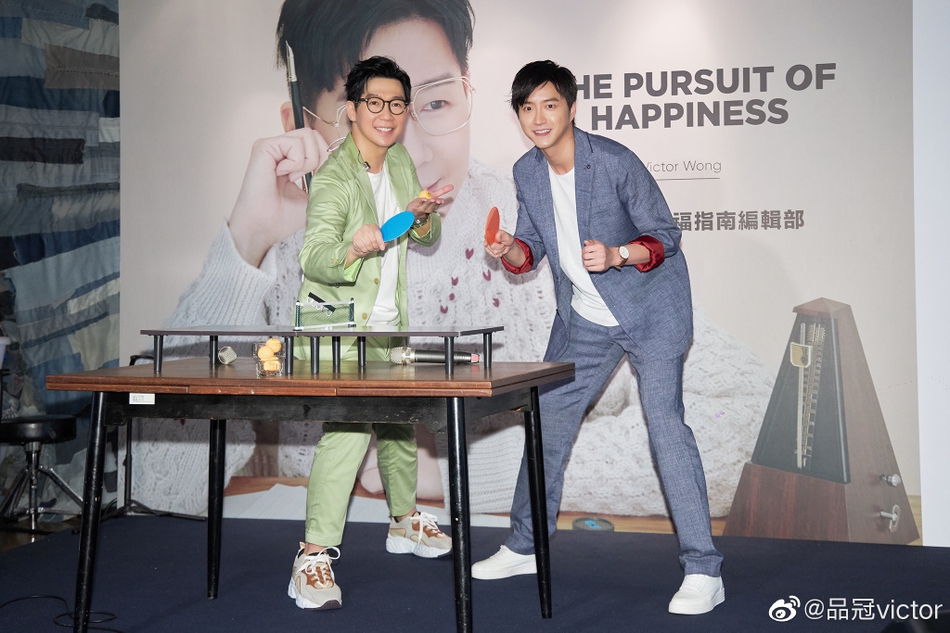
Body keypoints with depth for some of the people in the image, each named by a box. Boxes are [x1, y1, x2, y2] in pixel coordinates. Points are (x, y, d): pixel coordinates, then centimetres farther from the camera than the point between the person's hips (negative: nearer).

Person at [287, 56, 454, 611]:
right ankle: (315, 555, -22)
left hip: (388, 323, 8)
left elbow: (427, 240, 13)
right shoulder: (334, 177, -20)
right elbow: (313, 257, -30)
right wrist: (349, 250, -51)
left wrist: (423, 215, -9)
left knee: (399, 418, 20)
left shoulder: (400, 160, 5)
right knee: (349, 424, -24)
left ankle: (405, 519, 43)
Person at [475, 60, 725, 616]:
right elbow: (533, 247, 8)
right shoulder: (527, 173, -1)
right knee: (548, 419, 9)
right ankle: (525, 547, 27)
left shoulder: (615, 162, -20)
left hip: (652, 311, -6)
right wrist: (511, 252, -15)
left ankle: (703, 572, -10)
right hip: (584, 320, 6)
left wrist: (617, 254, -32)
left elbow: (666, 234, -14)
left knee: (665, 421, -16)